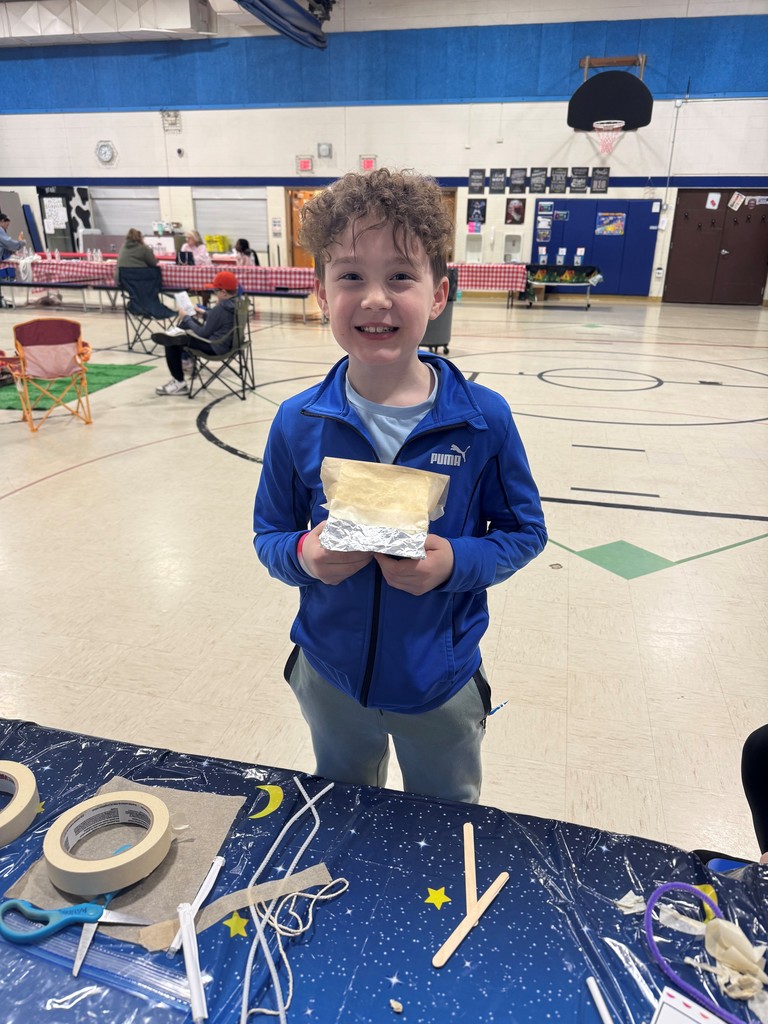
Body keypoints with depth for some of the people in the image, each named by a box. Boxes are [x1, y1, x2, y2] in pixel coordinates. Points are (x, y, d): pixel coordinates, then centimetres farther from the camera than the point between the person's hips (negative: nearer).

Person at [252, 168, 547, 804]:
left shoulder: (484, 418, -17)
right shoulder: (299, 423, -13)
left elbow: (524, 530, -7)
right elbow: (269, 536, -2)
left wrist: (456, 561, -25)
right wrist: (303, 555, -24)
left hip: (443, 684, -1)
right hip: (331, 679, 2)